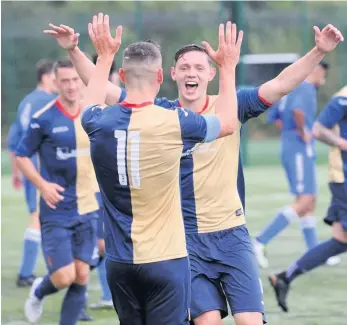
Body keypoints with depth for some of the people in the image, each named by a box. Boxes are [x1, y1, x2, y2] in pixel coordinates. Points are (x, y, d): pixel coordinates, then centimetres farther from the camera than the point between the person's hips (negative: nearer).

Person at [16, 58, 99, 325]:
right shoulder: (44, 119, -9)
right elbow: (21, 156, -1)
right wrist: (42, 184, -13)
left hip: (88, 210, 4)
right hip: (56, 211, -4)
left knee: (81, 276, 1)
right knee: (64, 277, -8)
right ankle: (39, 292, 27)